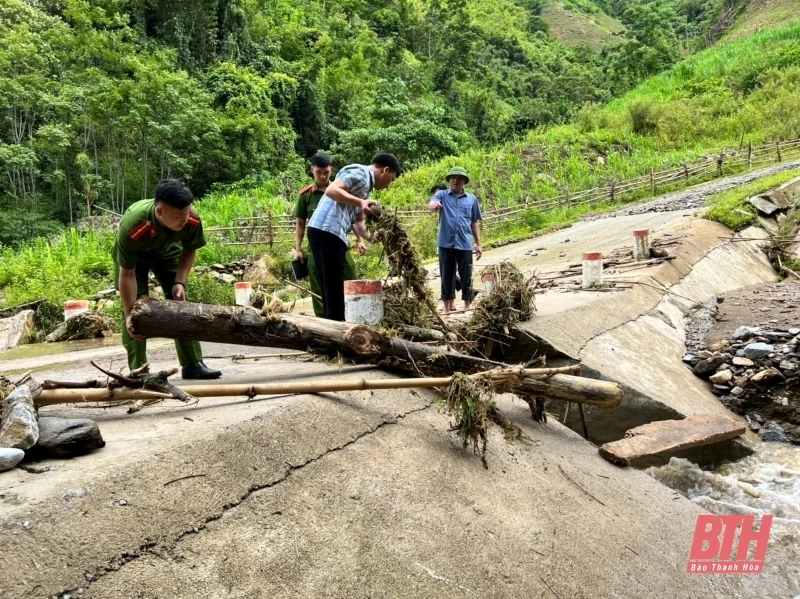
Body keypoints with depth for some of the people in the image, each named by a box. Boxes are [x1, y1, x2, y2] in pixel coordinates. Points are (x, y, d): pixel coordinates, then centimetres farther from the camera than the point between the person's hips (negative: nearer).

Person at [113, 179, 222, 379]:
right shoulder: (131, 227, -43)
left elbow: (189, 250, -11)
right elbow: (127, 274, -31)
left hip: (167, 252, 3)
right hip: (131, 257, -3)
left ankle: (193, 365, 2)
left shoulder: (193, 220, -34)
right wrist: (129, 313, -30)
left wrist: (180, 282, -21)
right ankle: (138, 370, 0)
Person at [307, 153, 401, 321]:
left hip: (331, 234, 10)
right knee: (334, 289, -8)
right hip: (326, 231, -10)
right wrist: (361, 202, -27)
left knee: (331, 289, 12)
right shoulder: (360, 173, -5)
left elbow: (358, 218, 28)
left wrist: (361, 239, 10)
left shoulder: (367, 184, 26)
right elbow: (331, 190, -19)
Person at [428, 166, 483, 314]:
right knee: (447, 276, 6)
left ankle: (467, 306, 16)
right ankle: (448, 306, 15)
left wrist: (478, 244, 10)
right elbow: (431, 204, -17)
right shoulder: (442, 195, 5)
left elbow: (475, 223, 14)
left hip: (465, 244, 1)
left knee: (466, 276, 5)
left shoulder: (472, 199, 11)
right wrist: (433, 205, -42)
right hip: (446, 244, -1)